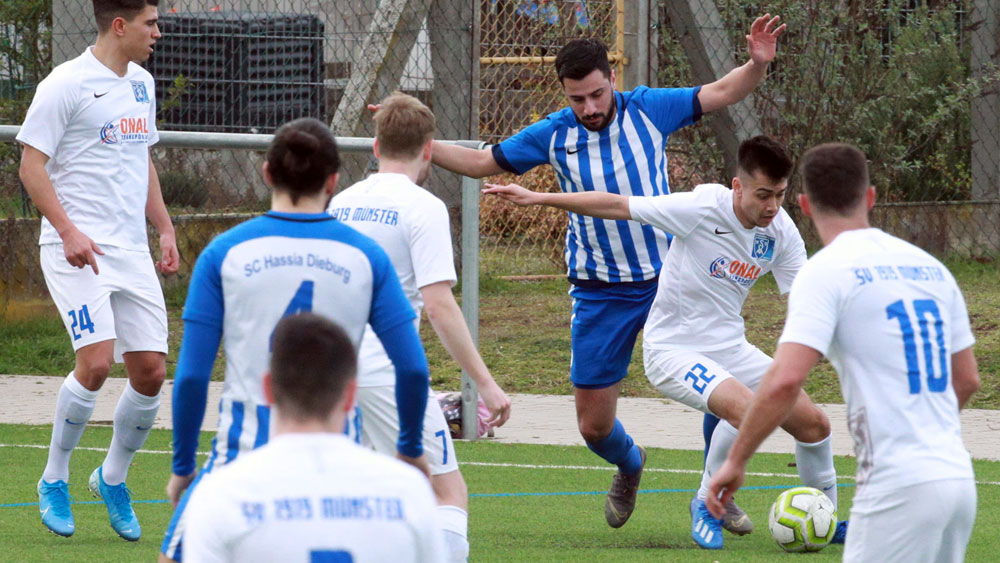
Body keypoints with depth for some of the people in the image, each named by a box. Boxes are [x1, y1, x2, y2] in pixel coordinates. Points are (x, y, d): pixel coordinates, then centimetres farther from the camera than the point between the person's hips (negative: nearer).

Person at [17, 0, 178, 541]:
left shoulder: (141, 84, 14)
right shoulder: (66, 84, -9)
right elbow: (31, 165, -10)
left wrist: (164, 228, 19)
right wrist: (68, 230, -20)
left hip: (131, 251, 7)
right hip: (76, 248, -7)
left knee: (151, 370, 1)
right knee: (96, 361, -19)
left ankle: (112, 478, 22)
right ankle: (54, 480, -1)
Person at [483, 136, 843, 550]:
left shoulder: (782, 232, -5)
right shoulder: (704, 208, -22)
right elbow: (617, 206, -17)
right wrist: (537, 198, -17)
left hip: (730, 348, 6)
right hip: (673, 350, -6)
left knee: (814, 424, 0)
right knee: (745, 409, -31)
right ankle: (706, 505, -6)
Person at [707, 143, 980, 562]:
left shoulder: (826, 271, -7)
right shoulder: (930, 267, 14)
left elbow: (784, 382, -18)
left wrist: (735, 461, -7)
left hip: (898, 486, -7)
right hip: (959, 476, 7)